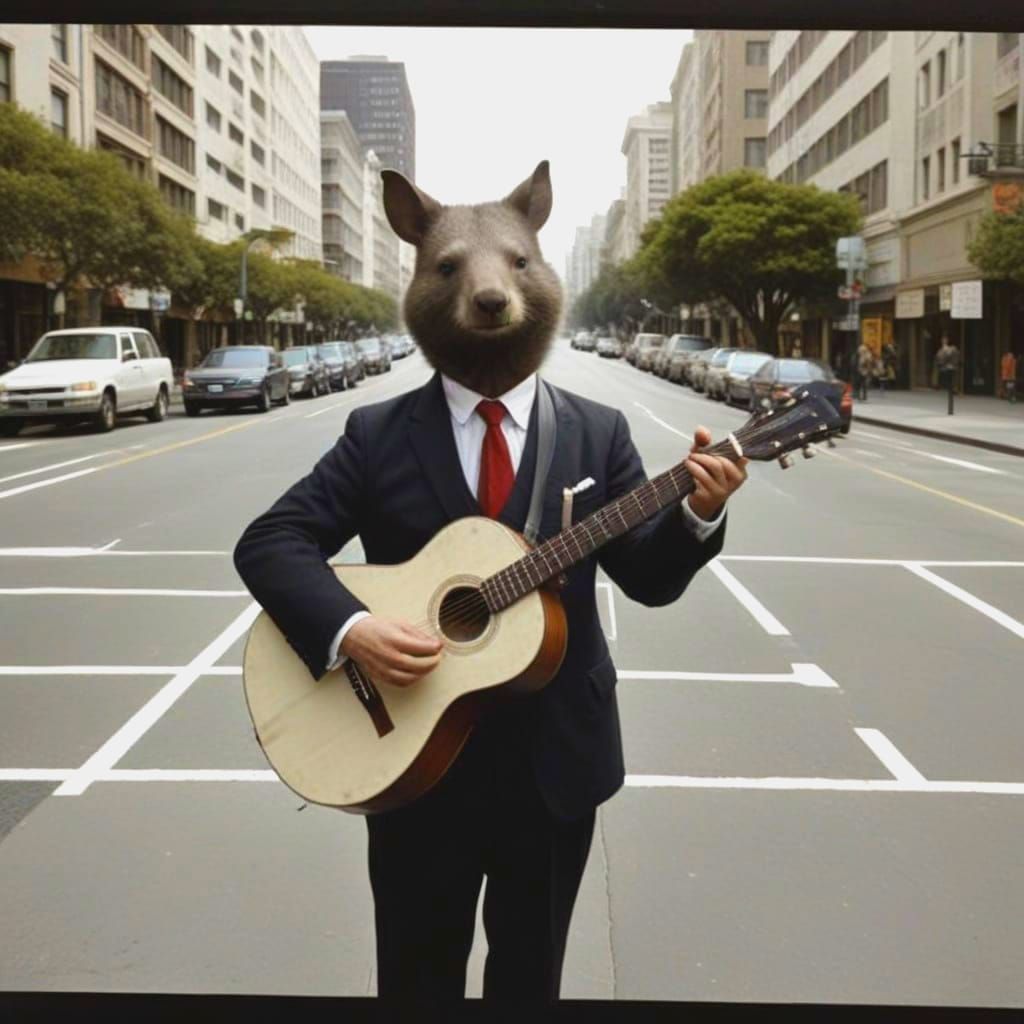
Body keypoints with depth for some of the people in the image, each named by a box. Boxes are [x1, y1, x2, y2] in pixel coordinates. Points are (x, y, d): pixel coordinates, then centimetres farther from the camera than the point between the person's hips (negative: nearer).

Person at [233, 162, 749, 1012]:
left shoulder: (598, 433, 0)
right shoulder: (377, 434, -3)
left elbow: (649, 576, -3)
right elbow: (271, 540, -8)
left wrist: (697, 513, -24)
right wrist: (346, 629, -24)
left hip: (555, 759, 1)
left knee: (530, 972, 20)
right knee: (418, 972, 18)